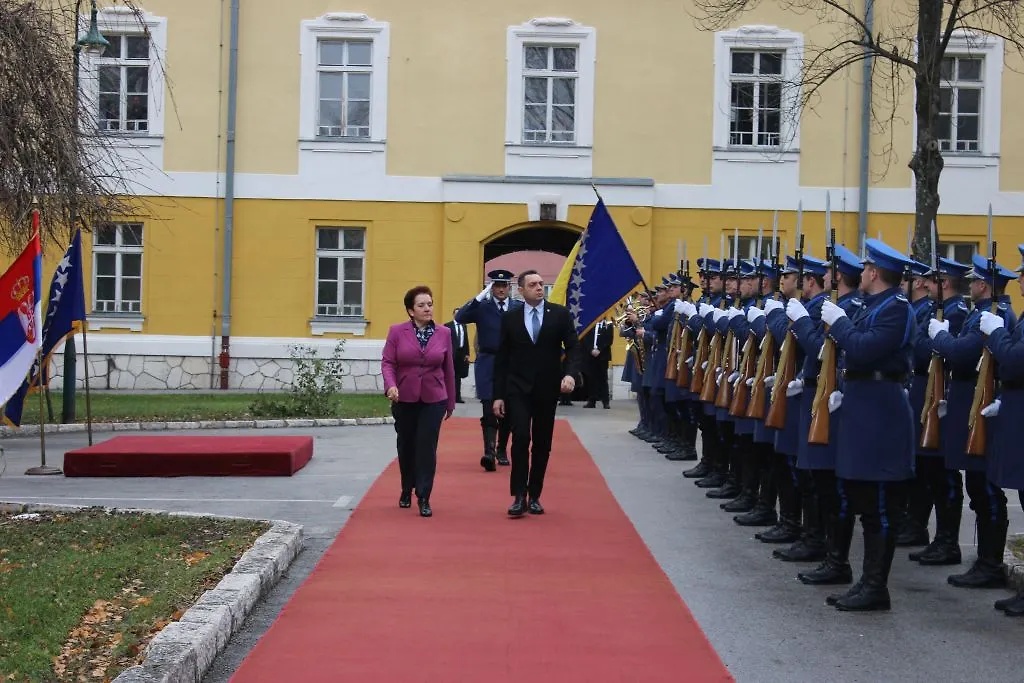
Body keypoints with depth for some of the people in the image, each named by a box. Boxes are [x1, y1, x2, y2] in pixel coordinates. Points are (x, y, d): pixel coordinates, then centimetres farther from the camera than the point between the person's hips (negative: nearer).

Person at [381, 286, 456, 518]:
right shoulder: (397, 331, -1)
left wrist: (450, 402, 10)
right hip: (404, 399, 0)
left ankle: (424, 498, -3)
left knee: (427, 447, -6)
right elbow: (387, 362, -4)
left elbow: (448, 369, 7)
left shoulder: (443, 333, 3)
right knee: (406, 446, 13)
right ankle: (406, 490, 32)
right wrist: (390, 385, -22)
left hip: (433, 400, 0)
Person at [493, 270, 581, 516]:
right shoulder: (510, 319, 3)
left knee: (542, 444, 6)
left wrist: (570, 373, -21)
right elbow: (501, 359, 4)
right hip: (518, 390, -1)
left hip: (547, 390, 1)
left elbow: (572, 348, -2)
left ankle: (534, 496, 16)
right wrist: (498, 395, 1)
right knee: (520, 439, -13)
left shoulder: (560, 314, 2)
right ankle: (519, 496, -9)